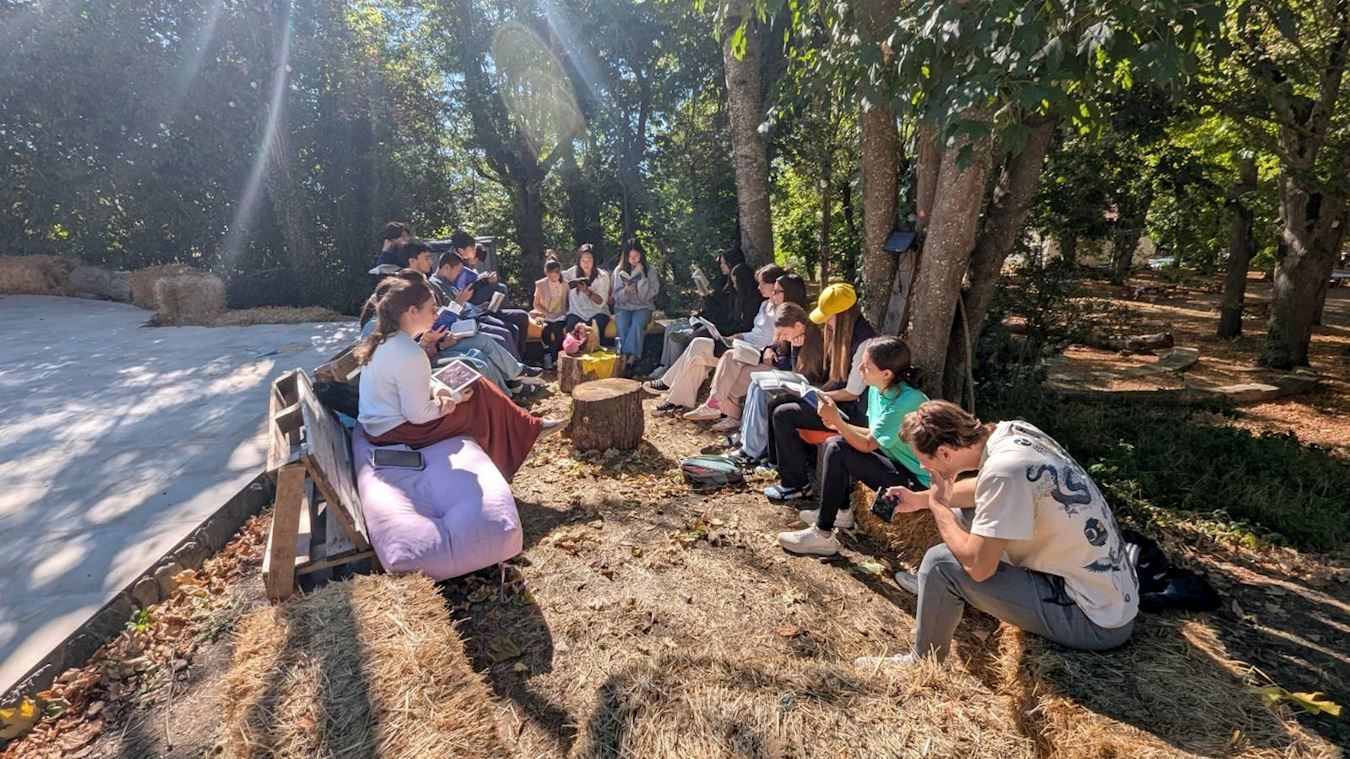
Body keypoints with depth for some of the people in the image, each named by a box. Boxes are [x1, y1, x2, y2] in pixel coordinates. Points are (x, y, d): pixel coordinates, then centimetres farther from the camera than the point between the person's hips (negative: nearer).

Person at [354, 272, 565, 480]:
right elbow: (419, 415, -25)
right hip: (396, 431, -9)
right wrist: (454, 398, -10)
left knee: (479, 387, 9)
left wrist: (439, 390, -5)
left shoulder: (385, 339, 1)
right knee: (481, 397, -2)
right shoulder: (410, 354, -28)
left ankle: (528, 428, 18)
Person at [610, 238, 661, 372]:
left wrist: (641, 275, -16)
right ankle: (624, 356, -33)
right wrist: (625, 292, -19)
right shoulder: (619, 270, 3)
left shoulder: (648, 270, 0)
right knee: (622, 326, -30)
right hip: (623, 306, 1)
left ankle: (631, 356, -33)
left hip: (643, 306, -1)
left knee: (637, 325, -32)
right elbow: (616, 295, 4)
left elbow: (648, 294, -7)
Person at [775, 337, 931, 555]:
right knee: (832, 442, 6)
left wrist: (837, 420, -28)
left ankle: (822, 536, -15)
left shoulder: (906, 402, -27)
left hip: (916, 481, -9)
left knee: (837, 450, -22)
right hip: (895, 462, 9)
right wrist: (839, 425, -3)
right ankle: (841, 512, 19)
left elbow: (867, 445, -23)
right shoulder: (877, 389, -1)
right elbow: (874, 435, 8)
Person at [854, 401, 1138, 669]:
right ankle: (932, 587, 36)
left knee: (941, 563, -15)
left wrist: (938, 505, -12)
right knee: (967, 512, 16)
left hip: (1095, 622, -9)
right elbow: (984, 491, 16)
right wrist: (920, 499, 12)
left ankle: (922, 661, 9)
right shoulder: (1011, 431, -5)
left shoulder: (1003, 469, -31)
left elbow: (977, 566, -26)